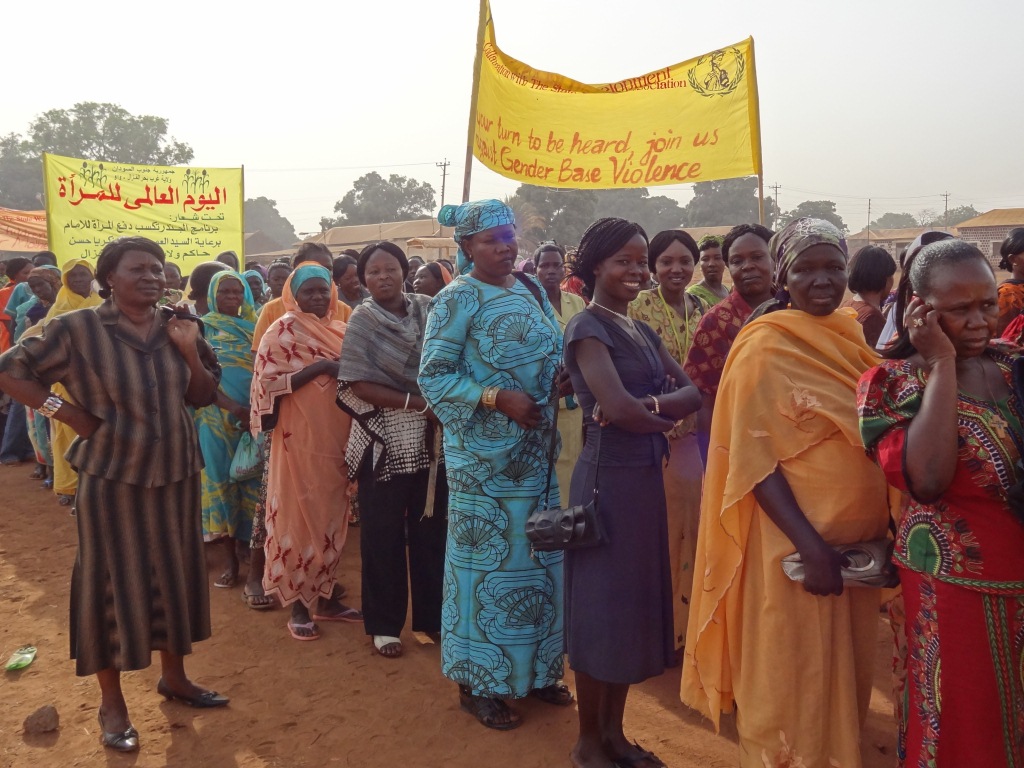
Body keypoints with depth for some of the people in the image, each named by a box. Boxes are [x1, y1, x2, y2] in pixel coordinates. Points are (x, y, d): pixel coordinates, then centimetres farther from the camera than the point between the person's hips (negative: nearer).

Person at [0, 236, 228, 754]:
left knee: (175, 573, 14)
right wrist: (68, 413, -10)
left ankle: (174, 676, 33)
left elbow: (203, 396, 7)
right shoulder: (77, 329, -11)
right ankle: (112, 703, 21)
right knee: (112, 580, 6)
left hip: (175, 472, 5)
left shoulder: (176, 329, 3)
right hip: (112, 477, -5)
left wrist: (191, 353, -10)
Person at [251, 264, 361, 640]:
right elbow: (266, 382, -14)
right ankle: (298, 606, 12)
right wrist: (317, 368, -20)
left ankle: (325, 597, 25)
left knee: (331, 518, 12)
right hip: (301, 440, -6)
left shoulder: (341, 330, 12)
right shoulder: (282, 331, -6)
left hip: (338, 438, 6)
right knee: (299, 518, 0)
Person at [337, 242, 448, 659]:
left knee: (431, 528, 9)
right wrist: (418, 402, -19)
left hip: (431, 437, 3)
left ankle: (431, 616, 24)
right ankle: (384, 623, 19)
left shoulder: (427, 309, 5)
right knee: (383, 534, 5)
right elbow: (358, 385, -12)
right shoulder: (362, 320, -3)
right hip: (385, 439, -3)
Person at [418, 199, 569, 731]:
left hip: (536, 450, 6)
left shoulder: (530, 289, 10)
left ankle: (535, 669, 30)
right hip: (484, 457, -6)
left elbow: (553, 353, 17)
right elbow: (432, 376, -12)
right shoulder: (457, 299, -8)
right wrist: (498, 398, -21)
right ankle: (478, 682, 20)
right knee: (486, 557, 3)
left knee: (538, 555, 13)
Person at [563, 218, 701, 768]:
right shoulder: (588, 327, -10)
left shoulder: (643, 331, 14)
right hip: (608, 476, -8)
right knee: (603, 604, 3)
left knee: (635, 601, 14)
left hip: (646, 476, 8)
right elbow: (617, 407, -23)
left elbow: (694, 392, 4)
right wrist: (666, 419, -5)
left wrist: (648, 405, -15)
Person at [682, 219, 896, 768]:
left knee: (847, 676, 21)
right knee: (791, 684, 8)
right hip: (795, 546, -7)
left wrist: (888, 527, 9)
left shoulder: (850, 336, 7)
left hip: (858, 543, 7)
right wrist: (810, 544, -22)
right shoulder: (766, 346, -14)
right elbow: (752, 455, -17)